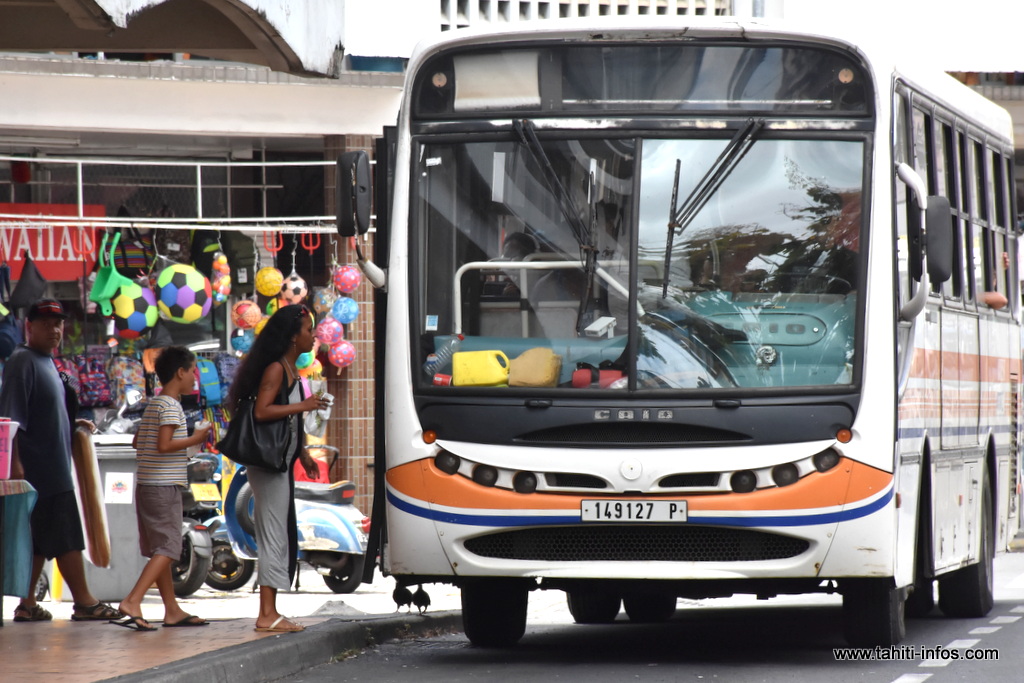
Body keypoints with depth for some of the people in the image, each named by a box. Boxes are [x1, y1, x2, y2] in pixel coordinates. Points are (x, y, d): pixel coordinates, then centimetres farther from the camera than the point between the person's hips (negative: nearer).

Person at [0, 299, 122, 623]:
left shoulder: (47, 362, 18)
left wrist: (74, 424, 16)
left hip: (54, 468, 10)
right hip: (38, 468, -10)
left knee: (41, 540, 9)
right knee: (67, 535, -8)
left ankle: (28, 604, 11)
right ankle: (84, 602, -5)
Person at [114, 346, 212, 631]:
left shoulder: (153, 404, 16)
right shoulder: (170, 406, -12)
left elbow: (137, 442, 21)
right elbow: (164, 445, -22)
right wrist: (195, 439, -10)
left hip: (147, 486, 10)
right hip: (164, 486, -10)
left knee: (161, 549, 11)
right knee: (167, 549, -11)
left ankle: (172, 610, 15)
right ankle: (132, 602, -20)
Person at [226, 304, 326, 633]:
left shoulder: (290, 371, 15)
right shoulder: (275, 369, -14)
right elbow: (261, 411, -25)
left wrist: (302, 454, 24)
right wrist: (303, 405, -23)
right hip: (268, 464, -10)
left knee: (283, 537, 12)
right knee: (273, 535, -9)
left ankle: (270, 612, 16)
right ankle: (267, 615, -9)